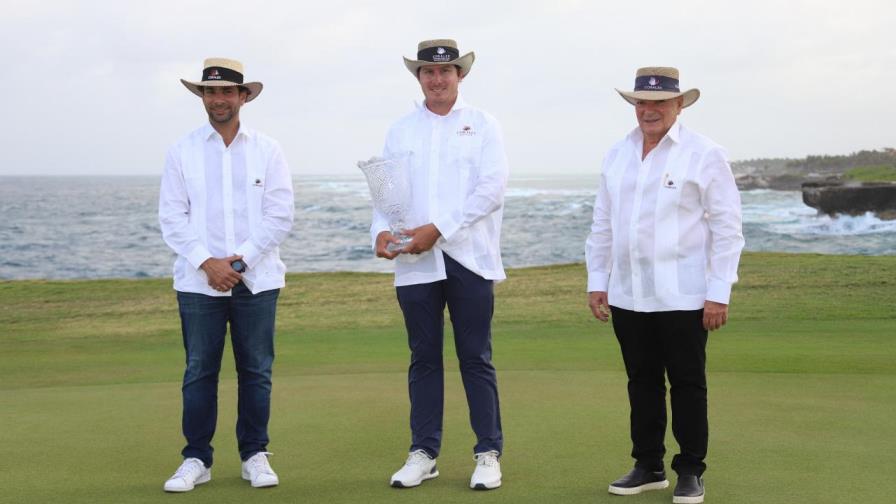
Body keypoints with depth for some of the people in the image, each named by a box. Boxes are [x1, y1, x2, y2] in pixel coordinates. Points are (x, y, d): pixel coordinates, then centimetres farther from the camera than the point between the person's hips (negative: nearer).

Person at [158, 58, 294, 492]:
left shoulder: (267, 150, 6)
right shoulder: (183, 151, 6)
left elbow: (280, 215, 0)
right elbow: (172, 217, 1)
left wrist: (241, 261, -9)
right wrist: (207, 262, -10)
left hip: (256, 279, 0)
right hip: (198, 280, 0)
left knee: (256, 371, 4)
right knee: (199, 371, 2)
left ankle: (255, 455, 14)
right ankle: (196, 459, 10)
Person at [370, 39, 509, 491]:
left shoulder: (481, 125, 5)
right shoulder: (401, 131, 13)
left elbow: (492, 186, -7)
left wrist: (438, 229, -15)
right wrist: (381, 230, -13)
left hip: (469, 257, -2)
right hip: (416, 262, 3)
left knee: (476, 359, 1)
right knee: (424, 359, 8)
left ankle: (488, 454, 8)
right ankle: (423, 453, 15)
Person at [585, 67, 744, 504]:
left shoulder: (704, 155, -4)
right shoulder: (617, 155, 11)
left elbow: (726, 228, -5)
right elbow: (602, 225, 15)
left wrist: (719, 293, -9)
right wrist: (597, 281, 11)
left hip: (682, 298, -4)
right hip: (628, 296, 5)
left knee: (687, 385, 3)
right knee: (642, 382, 11)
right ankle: (648, 466, 21)